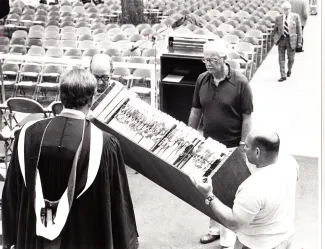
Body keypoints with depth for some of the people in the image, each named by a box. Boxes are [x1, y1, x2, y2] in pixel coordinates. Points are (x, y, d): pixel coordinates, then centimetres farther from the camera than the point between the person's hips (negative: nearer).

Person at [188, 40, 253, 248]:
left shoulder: (240, 83, -15)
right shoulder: (202, 80, -1)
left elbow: (247, 117, -11)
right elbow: (196, 111, 8)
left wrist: (243, 147, -12)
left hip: (230, 147, -5)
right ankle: (215, 228, 34)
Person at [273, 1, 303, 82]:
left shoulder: (295, 17, -3)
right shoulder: (278, 18, 1)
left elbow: (299, 30, -2)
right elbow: (275, 29, 14)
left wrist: (299, 41, -5)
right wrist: (276, 38, 2)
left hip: (291, 40, -1)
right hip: (281, 40, 1)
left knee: (291, 58, 9)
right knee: (281, 58, -2)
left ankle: (289, 70, 39)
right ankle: (283, 76, 3)